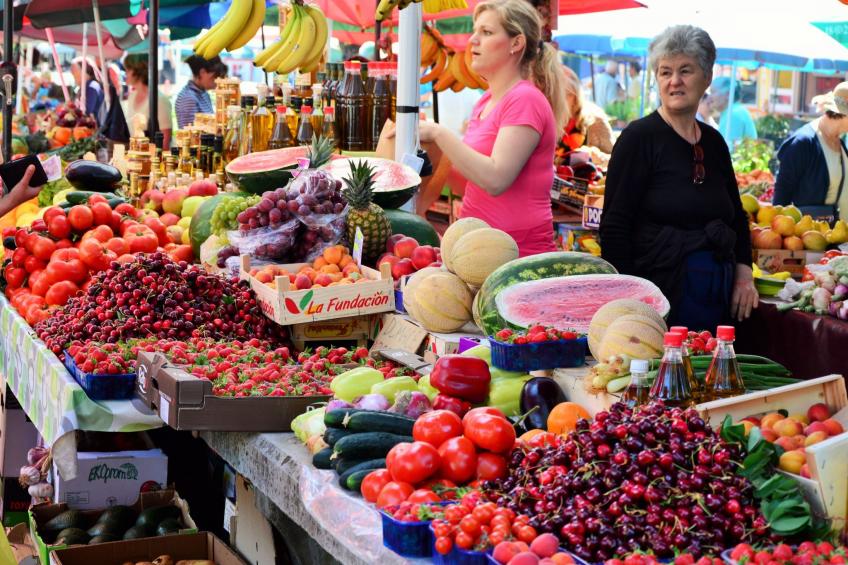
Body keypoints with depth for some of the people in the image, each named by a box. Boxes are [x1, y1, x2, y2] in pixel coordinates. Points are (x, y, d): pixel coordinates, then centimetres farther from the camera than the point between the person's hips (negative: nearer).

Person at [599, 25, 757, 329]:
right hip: (659, 291, -6)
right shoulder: (639, 137, -7)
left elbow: (737, 216, 23)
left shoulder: (714, 142, 11)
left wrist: (744, 273, 8)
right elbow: (614, 227, -11)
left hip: (716, 298, 6)